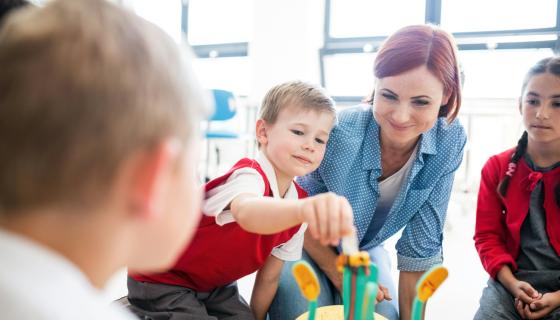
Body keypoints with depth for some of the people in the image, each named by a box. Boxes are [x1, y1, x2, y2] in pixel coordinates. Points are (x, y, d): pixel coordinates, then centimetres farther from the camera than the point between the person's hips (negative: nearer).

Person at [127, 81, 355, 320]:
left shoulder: (299, 204, -6)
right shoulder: (249, 176, -30)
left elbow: (269, 276, 2)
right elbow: (247, 213, -57)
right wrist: (304, 208, -75)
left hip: (216, 286, 6)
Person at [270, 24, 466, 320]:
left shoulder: (449, 143, -24)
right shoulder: (337, 133, -34)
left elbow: (421, 244, -15)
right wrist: (342, 277, -14)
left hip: (365, 247, 3)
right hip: (307, 241, -2)